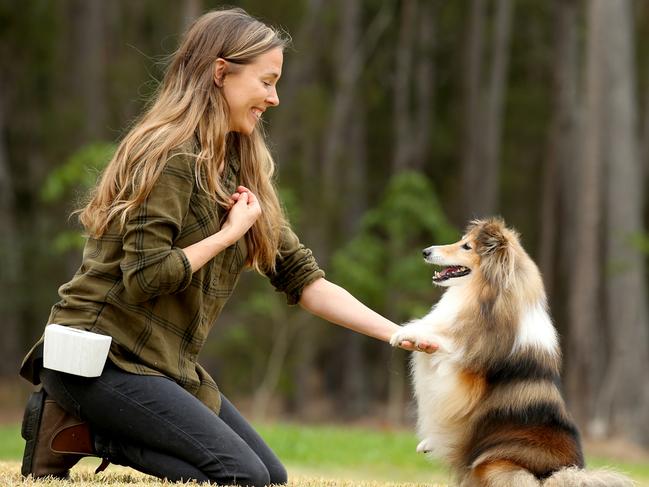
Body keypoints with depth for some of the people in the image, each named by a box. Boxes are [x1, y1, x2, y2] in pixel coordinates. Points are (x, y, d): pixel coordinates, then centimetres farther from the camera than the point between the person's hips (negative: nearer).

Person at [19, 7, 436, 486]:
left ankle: (95, 430, 7)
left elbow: (302, 279, 9)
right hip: (100, 357, -9)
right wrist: (231, 232, -13)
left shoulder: (241, 167, 11)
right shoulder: (171, 155, -16)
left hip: (167, 364, 9)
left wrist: (397, 334, 0)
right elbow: (143, 276, -22)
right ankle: (79, 433, -5)